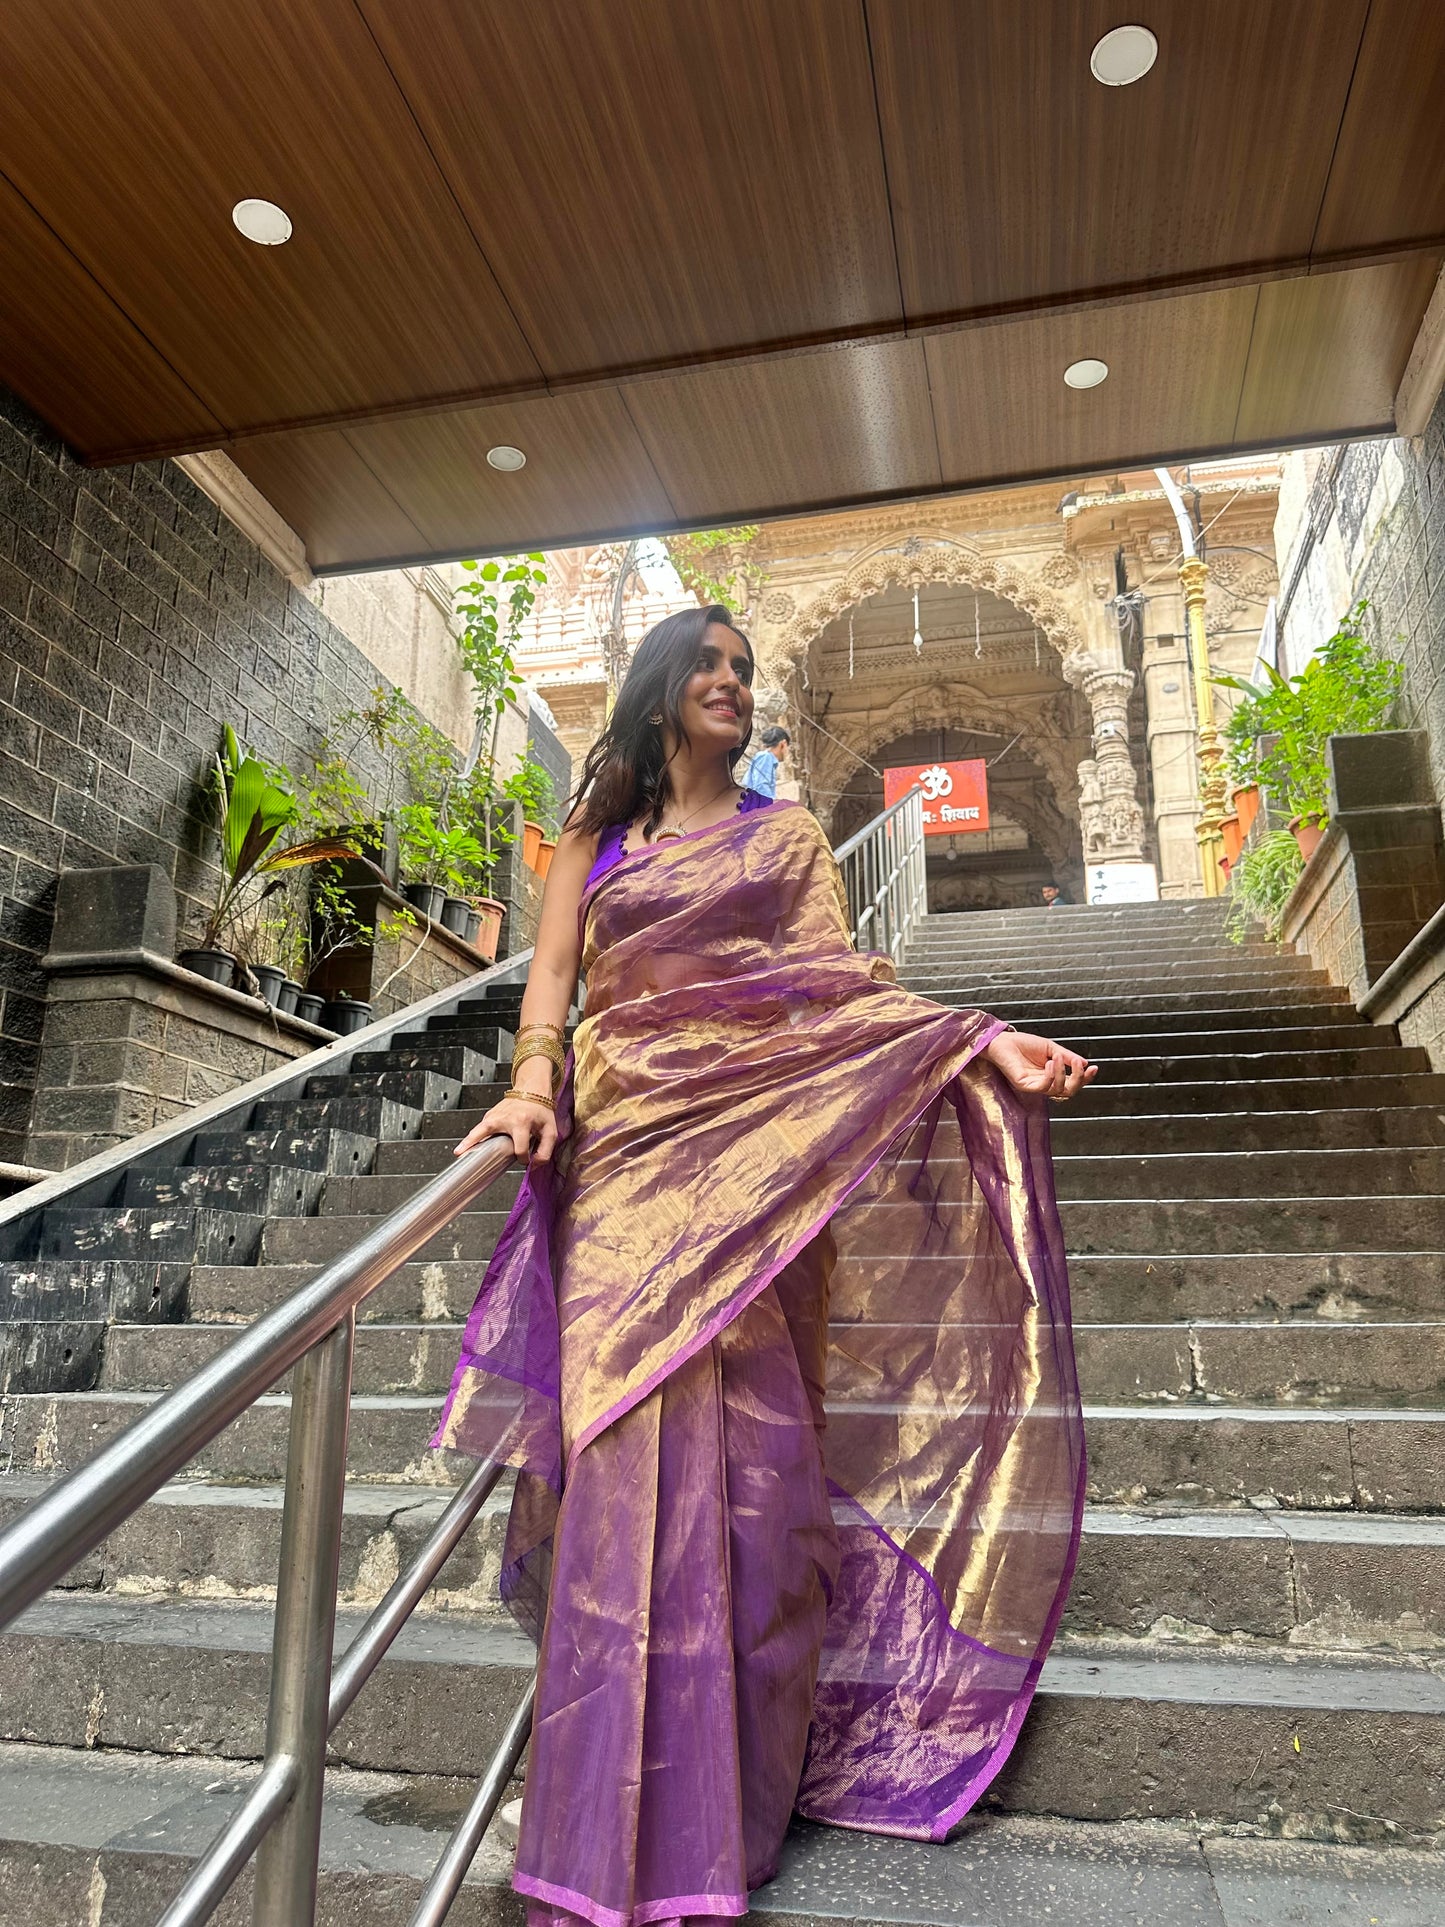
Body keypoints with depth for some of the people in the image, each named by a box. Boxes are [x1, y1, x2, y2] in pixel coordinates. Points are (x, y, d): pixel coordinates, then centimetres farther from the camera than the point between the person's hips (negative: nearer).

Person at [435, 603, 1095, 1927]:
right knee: (635, 1448, -6)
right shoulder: (595, 840, 19)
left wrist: (985, 1040, -9)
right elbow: (552, 976, 8)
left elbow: (846, 982, 5)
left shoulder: (787, 835, 17)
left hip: (757, 1152, 0)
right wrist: (533, 1084, -11)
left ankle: (740, 1801, 8)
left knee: (750, 1458, -5)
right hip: (629, 1153, 1)